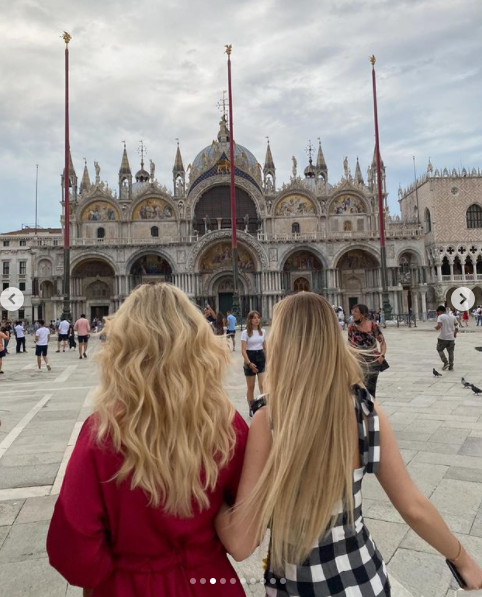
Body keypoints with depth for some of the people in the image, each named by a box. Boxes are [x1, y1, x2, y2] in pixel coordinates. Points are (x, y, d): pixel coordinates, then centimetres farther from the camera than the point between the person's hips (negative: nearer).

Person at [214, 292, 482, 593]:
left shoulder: (268, 421, -27)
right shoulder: (367, 412, -16)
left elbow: (240, 543, -23)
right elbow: (414, 507, -7)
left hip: (295, 584, -2)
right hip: (363, 576, 3)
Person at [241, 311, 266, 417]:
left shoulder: (262, 331, 6)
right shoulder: (245, 332, -7)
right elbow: (243, 350, -11)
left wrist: (267, 360, 15)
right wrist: (249, 363, -21)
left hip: (261, 358, 3)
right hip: (250, 358, -3)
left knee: (263, 385, -8)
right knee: (251, 387, 7)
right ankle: (251, 409, 20)